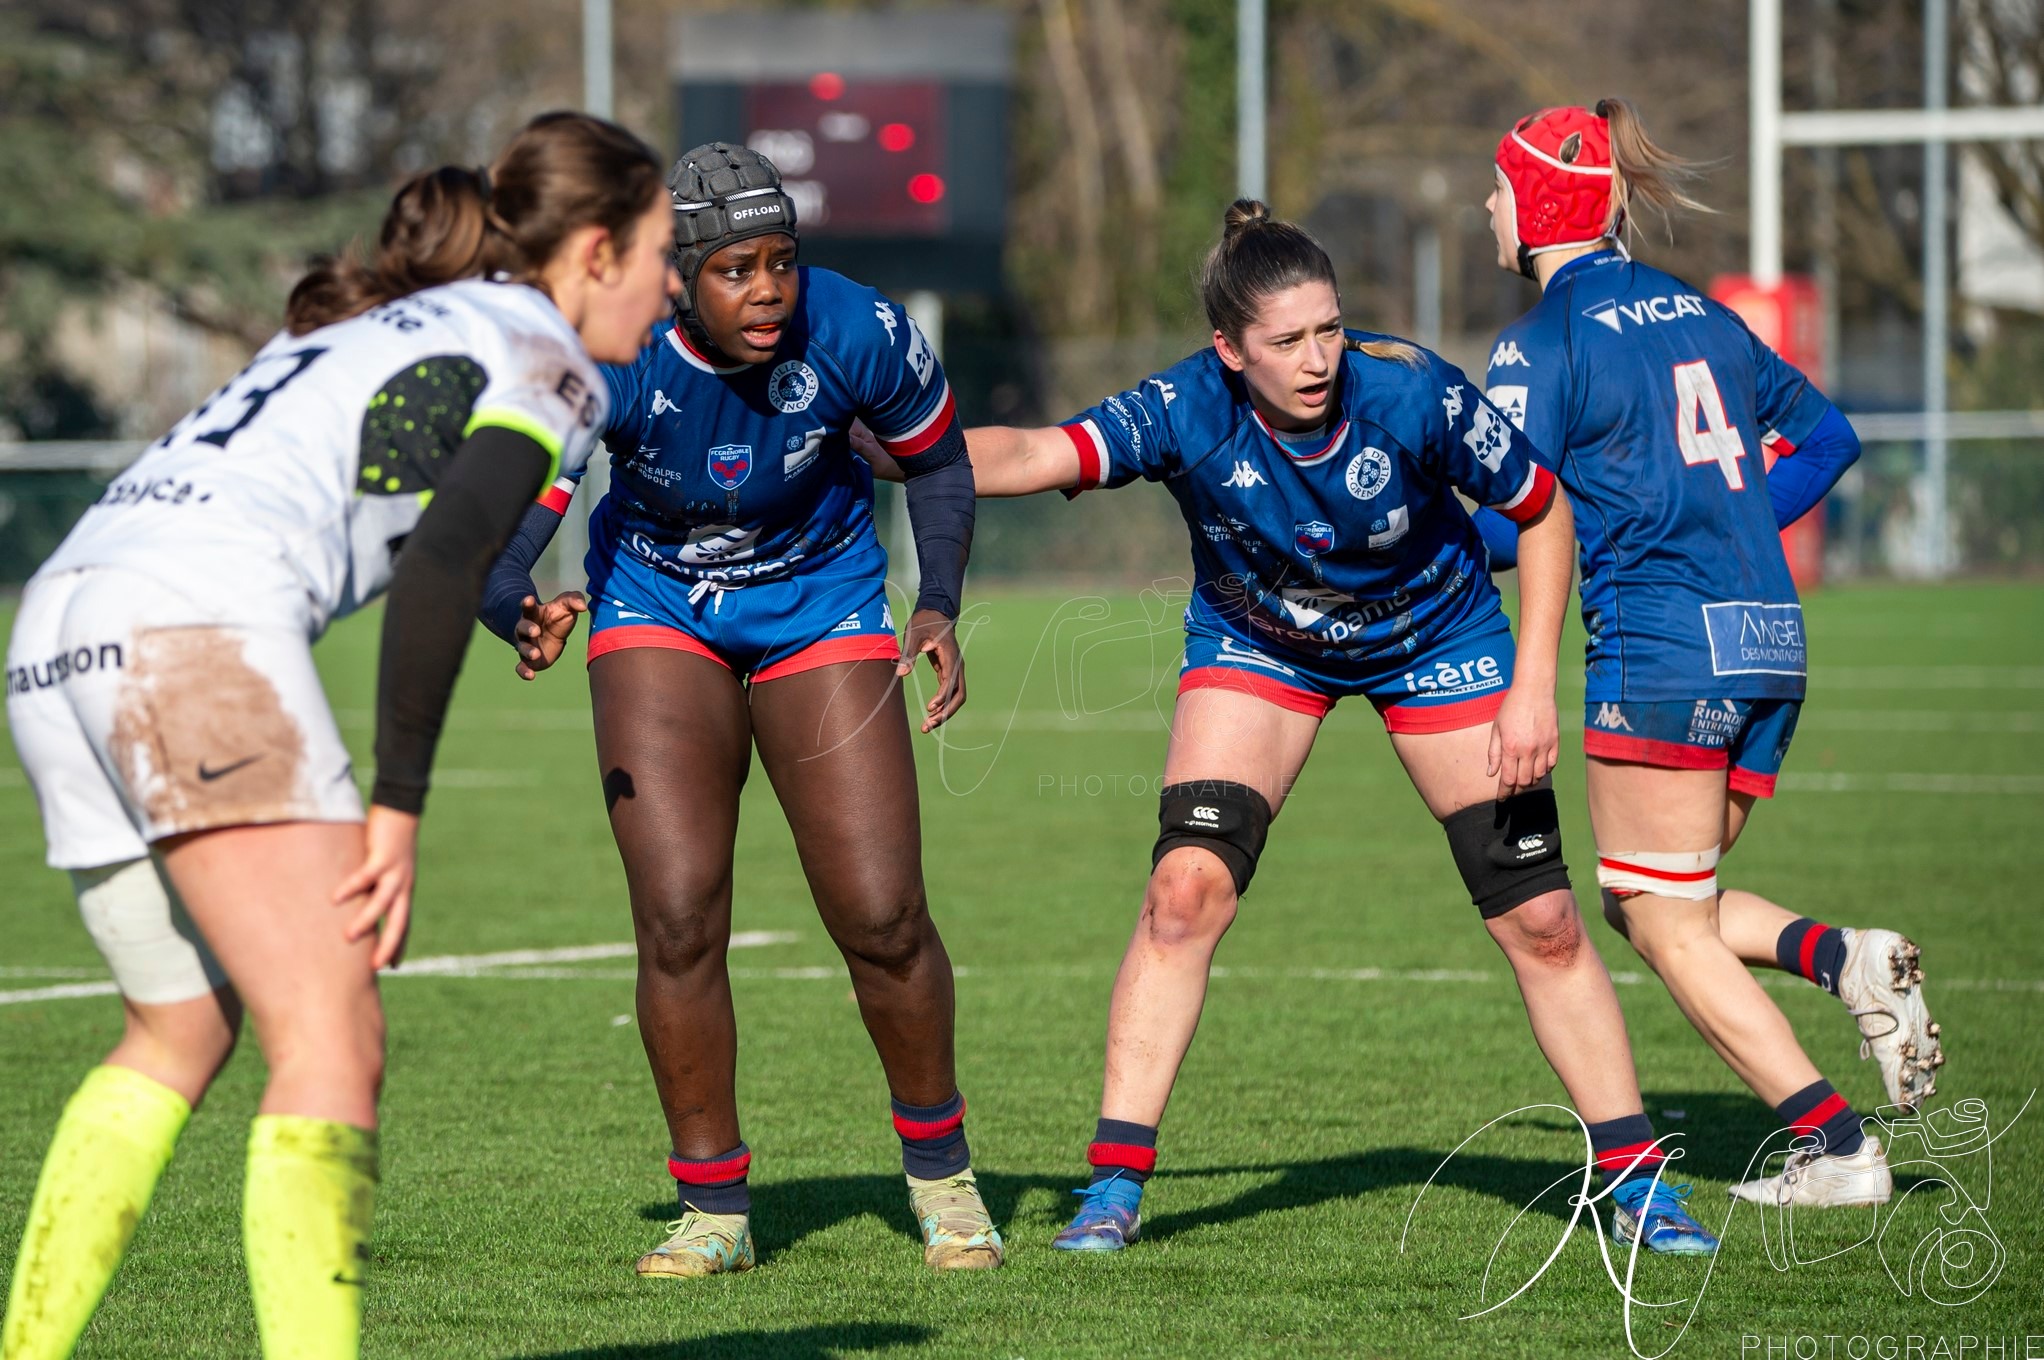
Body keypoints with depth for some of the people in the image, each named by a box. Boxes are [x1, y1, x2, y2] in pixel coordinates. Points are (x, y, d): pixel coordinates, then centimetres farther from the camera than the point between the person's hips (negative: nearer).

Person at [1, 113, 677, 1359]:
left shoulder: (369, 325, 31)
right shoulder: (544, 359, 5)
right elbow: (440, 567, -10)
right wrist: (400, 810, -7)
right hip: (197, 628, -9)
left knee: (183, 1031, 24)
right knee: (333, 1046, -14)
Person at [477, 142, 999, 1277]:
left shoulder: (856, 334, -23)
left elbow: (936, 459, -2)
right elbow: (498, 524, -34)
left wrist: (939, 608, -13)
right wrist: (518, 616, -56)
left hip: (821, 610, 0)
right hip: (657, 614, 0)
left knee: (881, 918, -7)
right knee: (678, 917, -13)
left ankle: (939, 1170, 18)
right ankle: (713, 1209, 3)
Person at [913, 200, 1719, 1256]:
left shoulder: (1412, 393, -31)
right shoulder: (1190, 413, -31)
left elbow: (1542, 511, -15)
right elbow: (1037, 456, -47)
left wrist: (1533, 687, -18)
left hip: (1434, 641, 0)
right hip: (1258, 646, 0)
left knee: (1539, 921, -1)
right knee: (1186, 886, -17)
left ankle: (1634, 1179, 13)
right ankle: (1116, 1181, -7)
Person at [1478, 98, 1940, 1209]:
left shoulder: (1545, 340, -7)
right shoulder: (1696, 313, 15)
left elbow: (1510, 522, -12)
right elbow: (1828, 436, 22)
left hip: (1660, 644, -8)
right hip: (1772, 638, 8)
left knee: (1668, 928, 3)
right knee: (1649, 903, 18)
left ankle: (1837, 1148, -3)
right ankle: (1847, 960, -5)